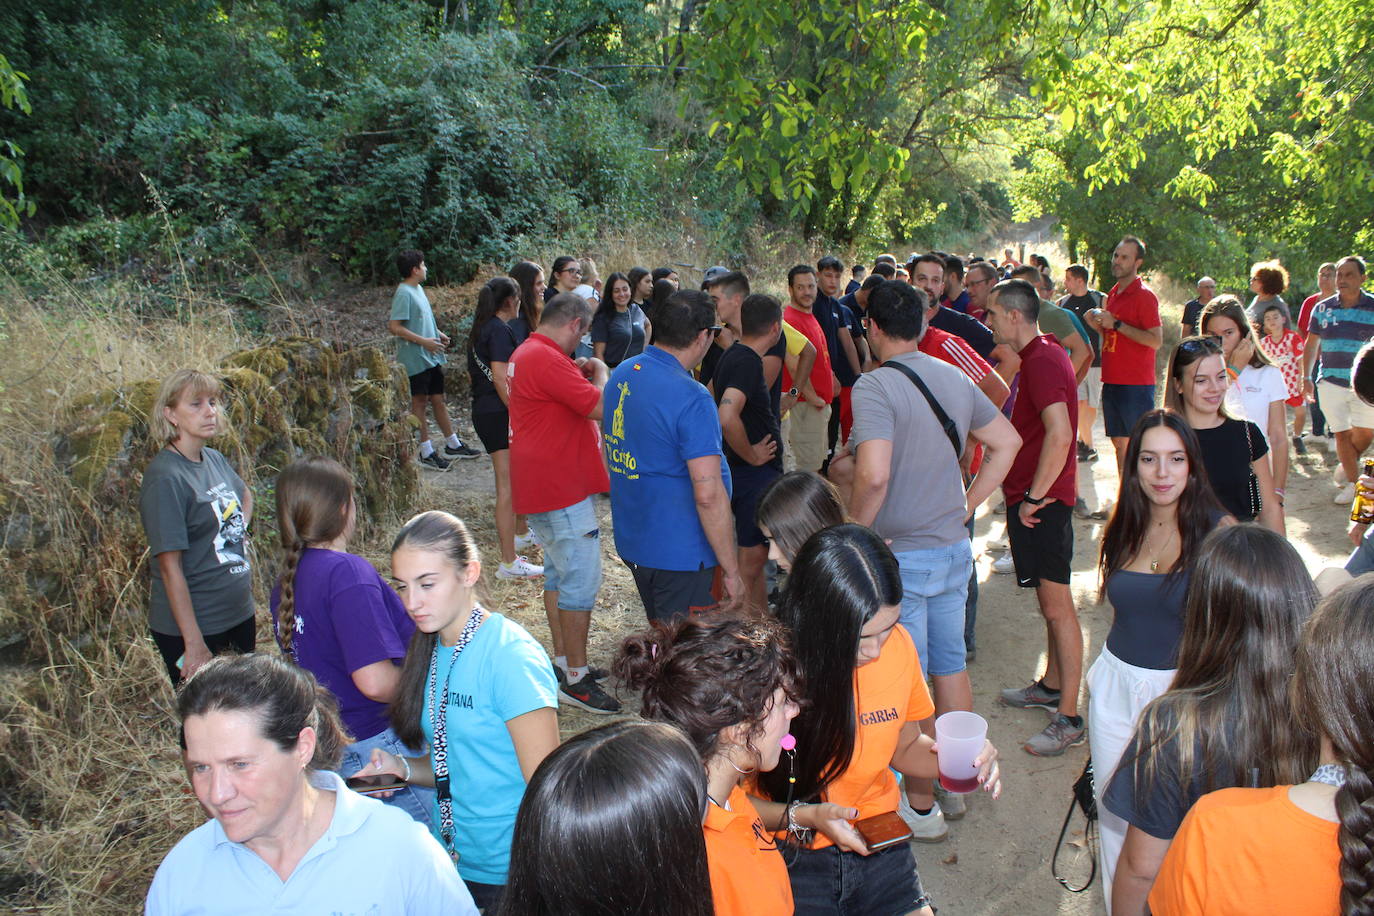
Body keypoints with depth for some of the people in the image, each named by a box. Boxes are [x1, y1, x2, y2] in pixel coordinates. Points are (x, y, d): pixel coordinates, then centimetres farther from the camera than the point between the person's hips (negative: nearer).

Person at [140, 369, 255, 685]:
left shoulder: (214, 459, 4)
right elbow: (170, 567, -21)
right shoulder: (166, 477, -18)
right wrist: (194, 643, -21)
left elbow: (245, 495, 29)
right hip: (194, 626, -8)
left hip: (240, 615, 8)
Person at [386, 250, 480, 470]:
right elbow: (394, 327, -21)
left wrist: (438, 333, 10)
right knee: (419, 402, 1)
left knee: (438, 400, 15)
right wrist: (423, 341, -21)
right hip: (415, 358, -9)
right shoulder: (404, 293, -16)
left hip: (431, 357, 9)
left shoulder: (418, 289, 13)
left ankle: (453, 445, 24)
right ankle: (426, 452, 9)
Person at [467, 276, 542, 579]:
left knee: (515, 477, 26)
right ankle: (509, 563, -5)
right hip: (500, 413, -10)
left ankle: (522, 532, 44)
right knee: (508, 486, -8)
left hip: (482, 409, 10)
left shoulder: (479, 329, 15)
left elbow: (472, 373, 21)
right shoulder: (500, 330, -14)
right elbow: (500, 377, -21)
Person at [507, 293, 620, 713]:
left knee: (558, 572, 18)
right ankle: (576, 679, 1)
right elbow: (600, 408, -24)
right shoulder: (547, 359, -21)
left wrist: (580, 373, 10)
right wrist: (600, 372, -6)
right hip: (561, 487, -11)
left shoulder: (525, 353, 14)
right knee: (582, 579, -5)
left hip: (542, 484, 11)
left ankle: (563, 661, 28)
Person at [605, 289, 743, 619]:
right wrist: (732, 571, -19)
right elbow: (708, 495, -27)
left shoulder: (621, 375, 3)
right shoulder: (691, 398, -23)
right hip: (681, 555, -8)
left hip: (631, 540, 8)